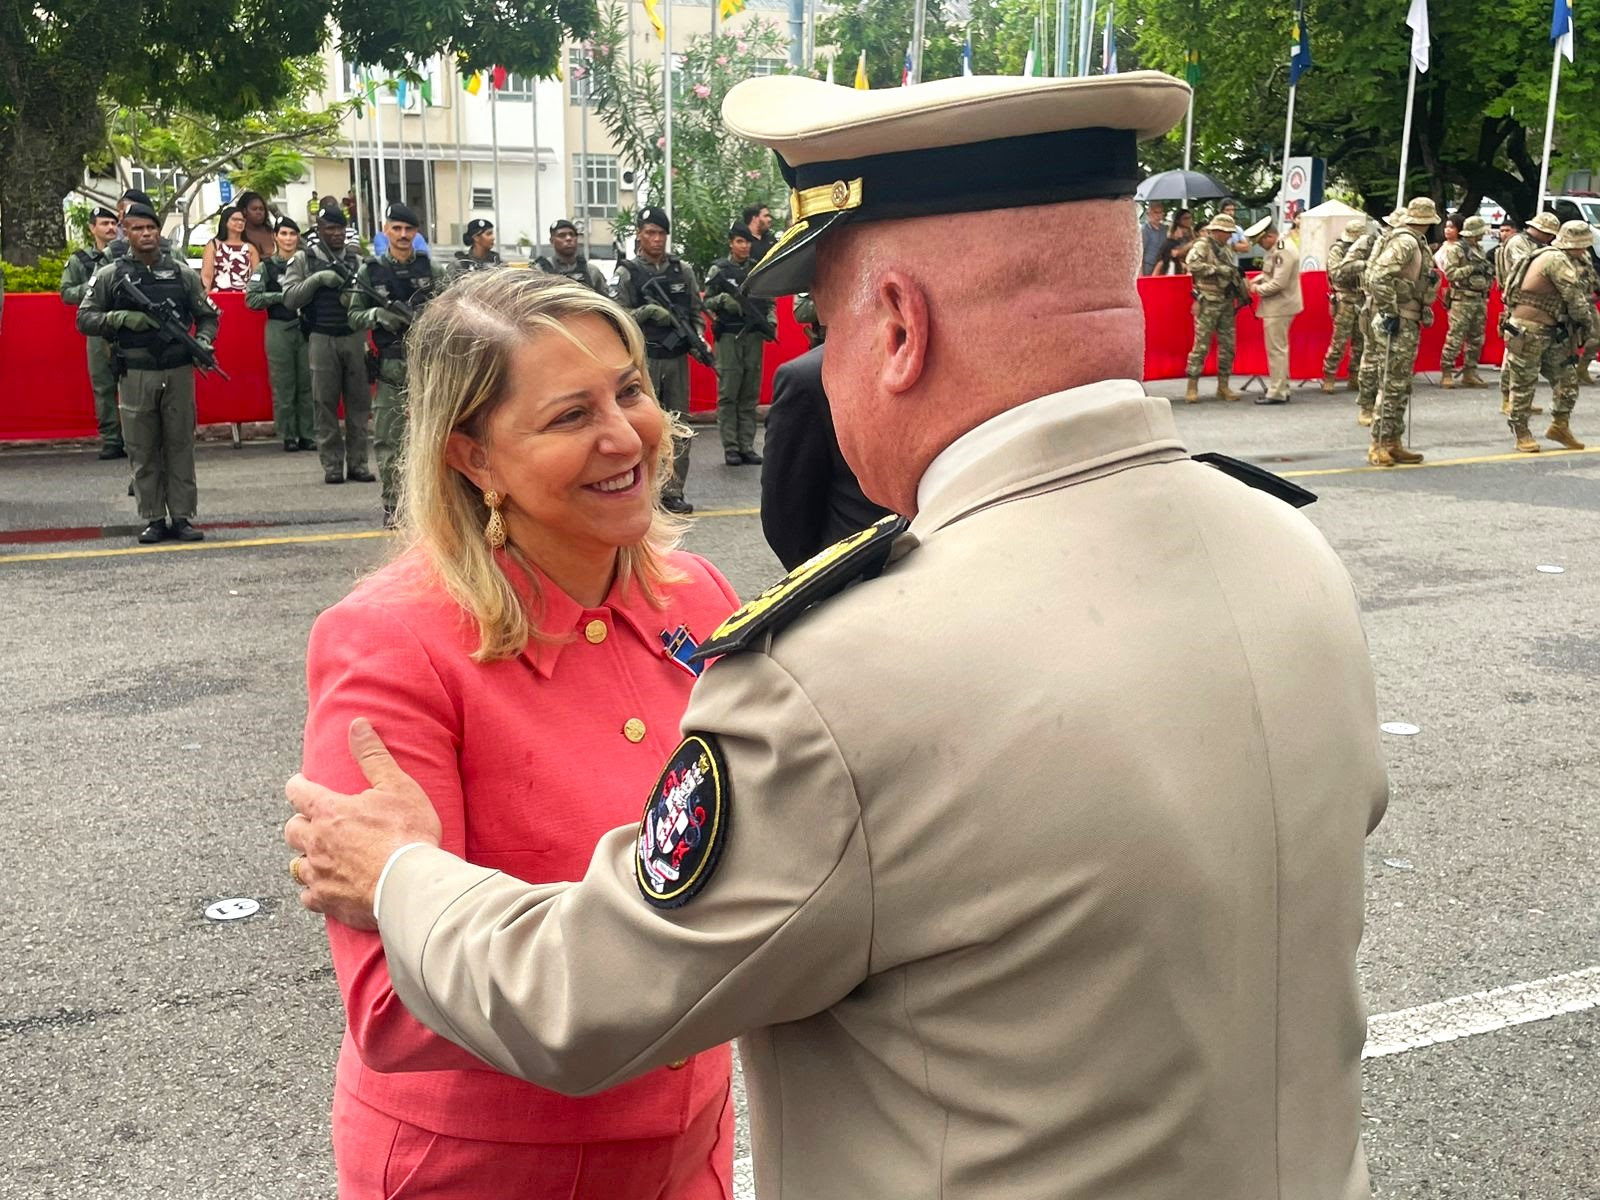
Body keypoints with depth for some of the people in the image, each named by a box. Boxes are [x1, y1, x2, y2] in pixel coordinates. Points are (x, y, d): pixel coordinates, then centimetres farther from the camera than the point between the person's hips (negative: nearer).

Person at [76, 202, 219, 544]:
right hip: (136, 375, -1)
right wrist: (122, 318, -13)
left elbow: (208, 315, 13)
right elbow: (84, 319, 3)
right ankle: (153, 519, 10)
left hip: (178, 372, 1)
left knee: (180, 446, 4)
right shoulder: (110, 275, 4)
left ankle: (182, 517, 10)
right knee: (142, 451, 3)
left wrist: (204, 340, -7)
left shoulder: (182, 272, 8)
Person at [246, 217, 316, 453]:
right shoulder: (266, 267, 6)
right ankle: (287, 436, 6)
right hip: (278, 329, -1)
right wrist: (280, 296, -9)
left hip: (306, 328, 1)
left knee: (307, 383, 1)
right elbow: (251, 299, 0)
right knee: (283, 386, 0)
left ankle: (307, 434, 8)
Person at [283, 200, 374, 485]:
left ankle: (357, 463, 10)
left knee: (359, 401, 3)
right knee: (325, 403, 0)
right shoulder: (304, 259, 5)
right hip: (322, 339, -2)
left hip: (355, 336, 2)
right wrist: (317, 278, -13)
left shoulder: (356, 258, 10)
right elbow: (289, 297, -2)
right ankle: (332, 465, 6)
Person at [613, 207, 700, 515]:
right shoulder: (628, 272, -1)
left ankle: (673, 492, 10)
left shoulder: (682, 270, 8)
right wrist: (647, 311, -18)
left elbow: (695, 311, 11)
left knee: (678, 427, 4)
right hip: (644, 358, -3)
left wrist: (699, 339, -6)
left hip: (678, 357, 3)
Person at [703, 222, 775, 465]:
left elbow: (768, 301, 16)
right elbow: (707, 302, 2)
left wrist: (771, 322, 0)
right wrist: (723, 300, -17)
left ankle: (747, 447, 8)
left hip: (754, 337, 3)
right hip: (728, 337, -3)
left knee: (750, 396, 4)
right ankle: (730, 449, -2)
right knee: (728, 395, -4)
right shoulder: (719, 269, 2)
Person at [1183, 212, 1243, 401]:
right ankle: (1192, 388, -3)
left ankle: (1223, 387, 15)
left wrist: (1243, 291, 13)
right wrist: (1218, 270, -23)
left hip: (1227, 303, 8)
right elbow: (1192, 263, -26)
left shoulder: (1225, 250, 17)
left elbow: (1233, 275, 27)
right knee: (1201, 345, -7)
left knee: (1227, 346, 7)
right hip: (1208, 303, -8)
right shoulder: (1202, 246, -7)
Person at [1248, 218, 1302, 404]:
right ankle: (1282, 388, 27)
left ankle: (1277, 393, -1)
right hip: (1279, 306, 11)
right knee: (1279, 349, 18)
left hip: (1279, 307, -11)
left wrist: (1258, 289, -12)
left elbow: (1278, 283, -25)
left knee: (1276, 350, -6)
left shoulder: (1282, 252, -21)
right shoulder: (1278, 247, 11)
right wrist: (1256, 280, 6)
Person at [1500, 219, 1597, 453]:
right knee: (1524, 383, 1)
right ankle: (1521, 434, 9)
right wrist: (1592, 326, -5)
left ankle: (1560, 426, 19)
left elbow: (1583, 295, 14)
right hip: (1528, 331, -10)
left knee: (1567, 380, 8)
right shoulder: (1556, 260, -18)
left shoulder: (1566, 261, 14)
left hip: (1551, 332, 10)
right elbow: (1575, 298, -17)